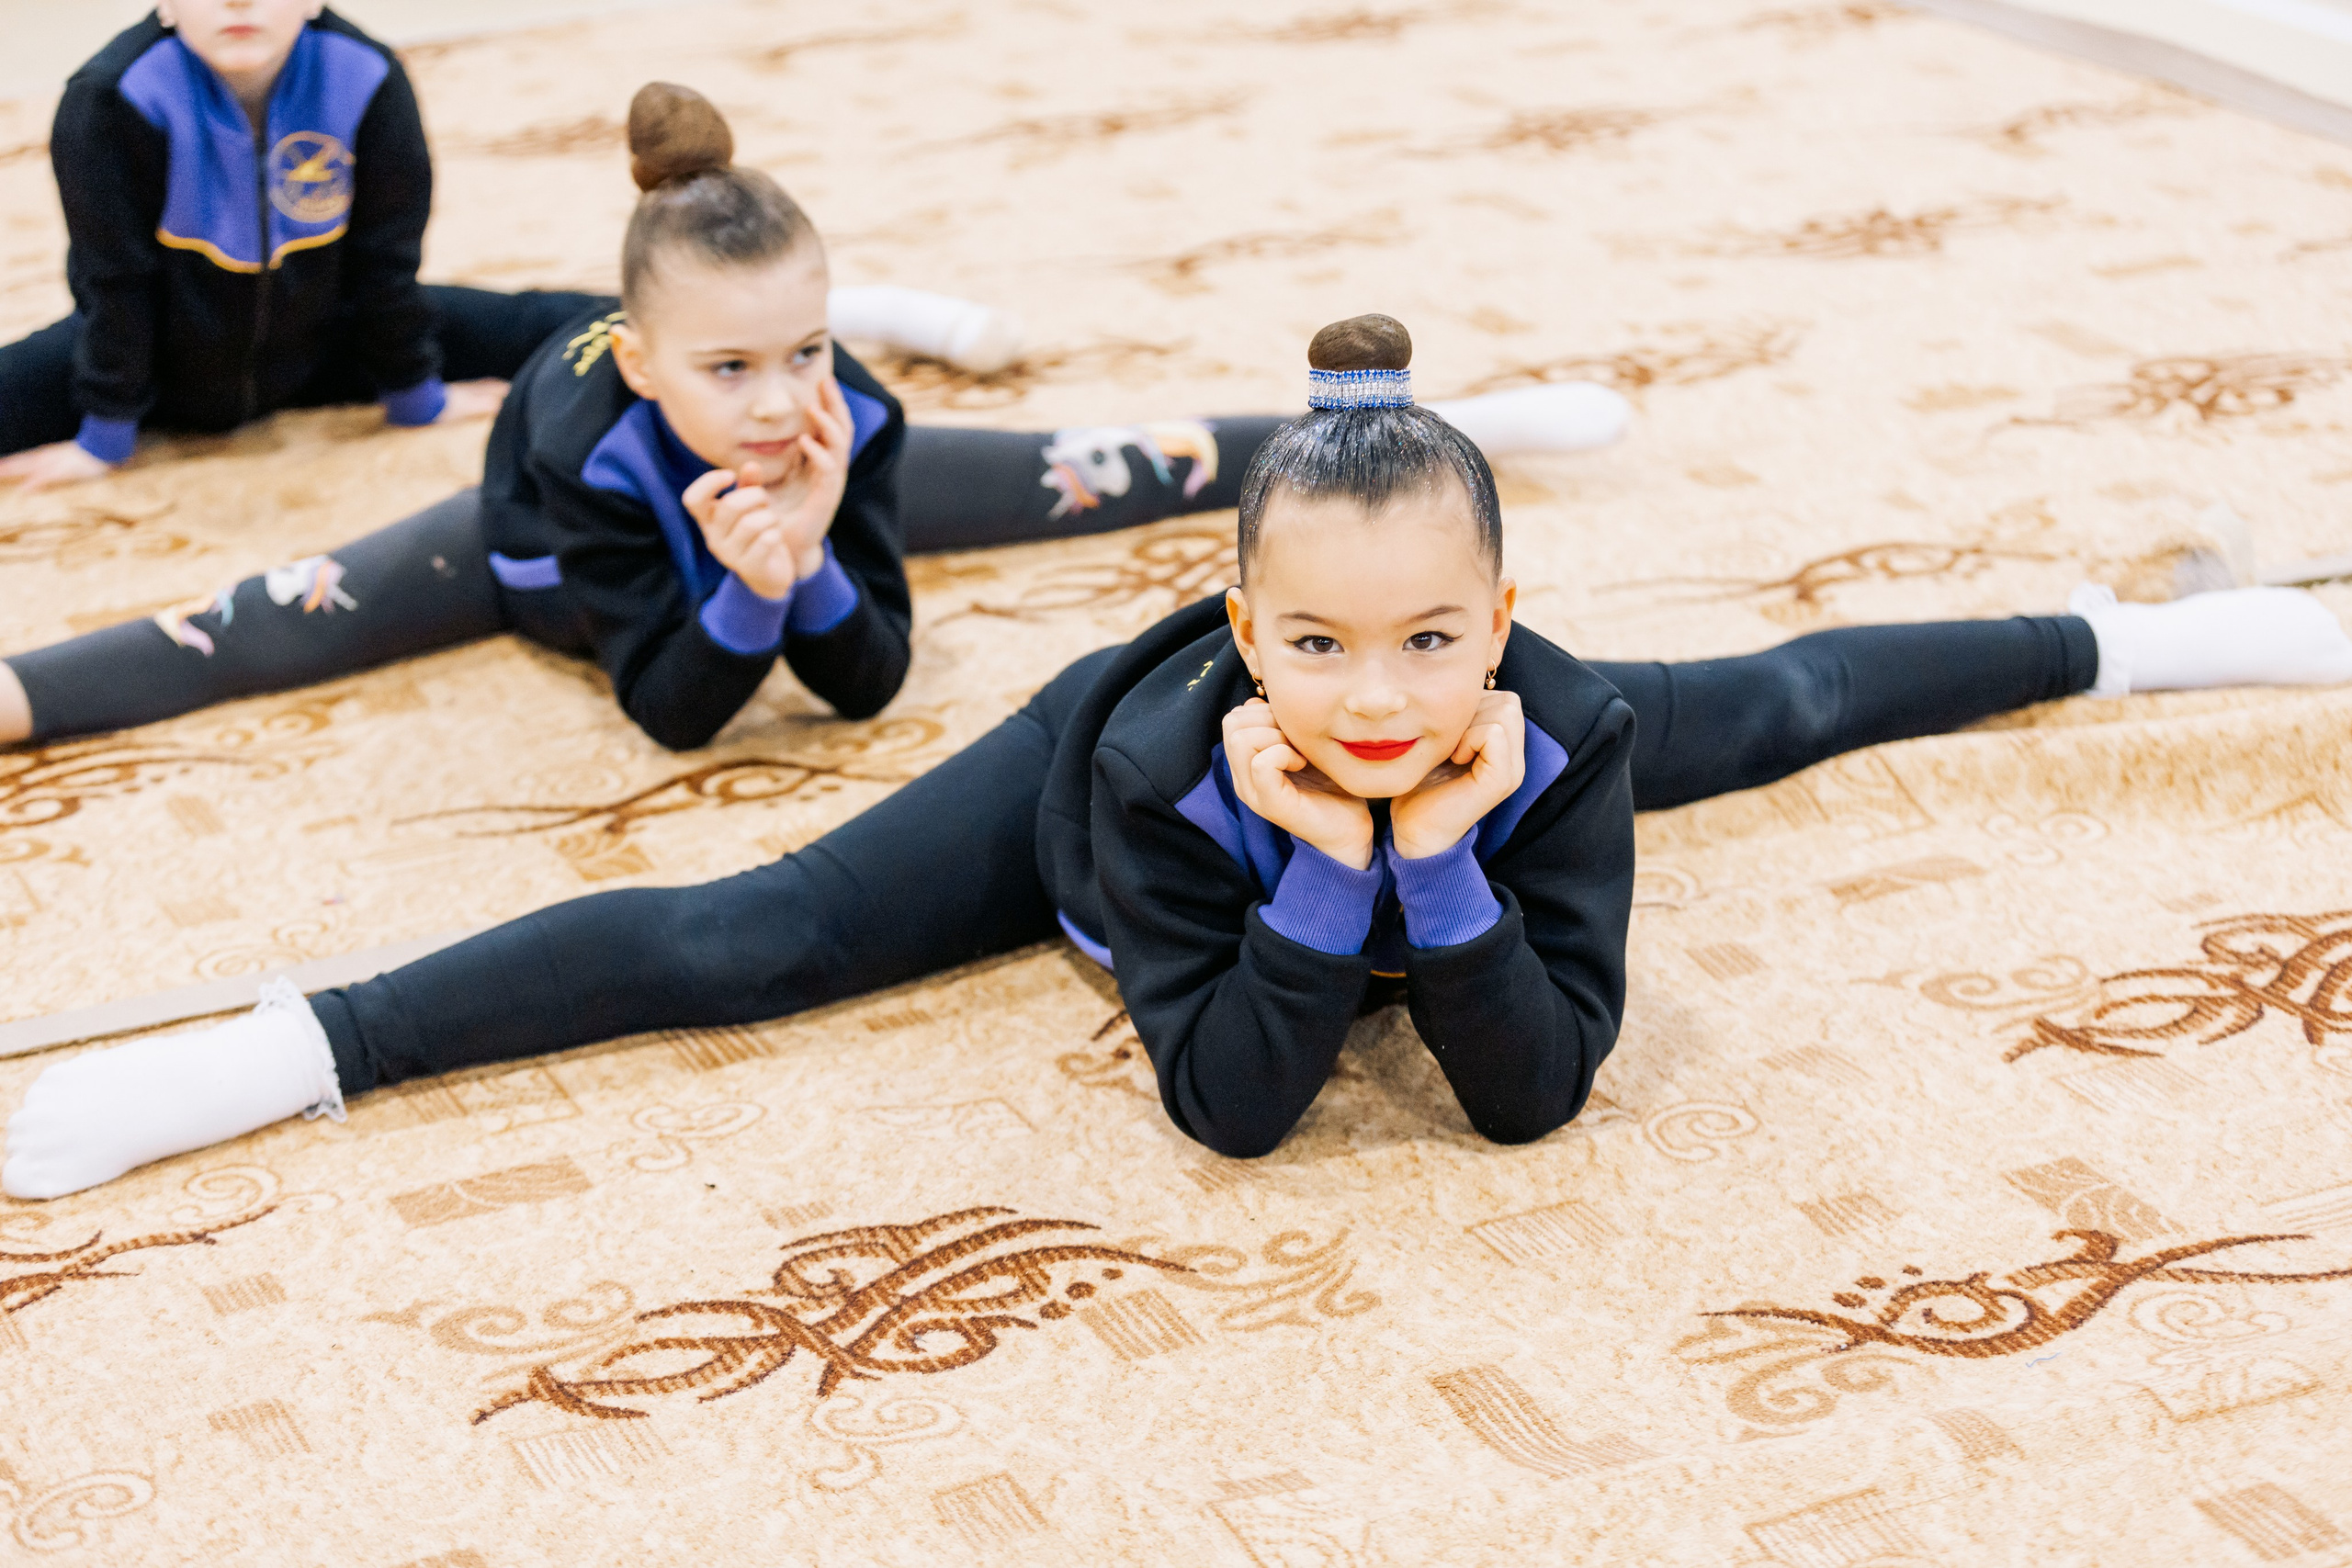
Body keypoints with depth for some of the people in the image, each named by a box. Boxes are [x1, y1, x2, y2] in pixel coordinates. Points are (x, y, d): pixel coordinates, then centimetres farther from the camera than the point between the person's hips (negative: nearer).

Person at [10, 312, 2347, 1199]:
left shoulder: (1553, 732, -39)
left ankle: (2137, 632, 41)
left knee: (1774, 713, 17)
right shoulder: (1156, 755, -42)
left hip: (1461, 847, 3)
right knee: (747, 940, -14)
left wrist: (1443, 867, -48)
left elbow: (1536, 1094, -33)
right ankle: (268, 1058, -9)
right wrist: (1322, 876, -51)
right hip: (1082, 761, -2)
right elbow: (1224, 1110, -38)